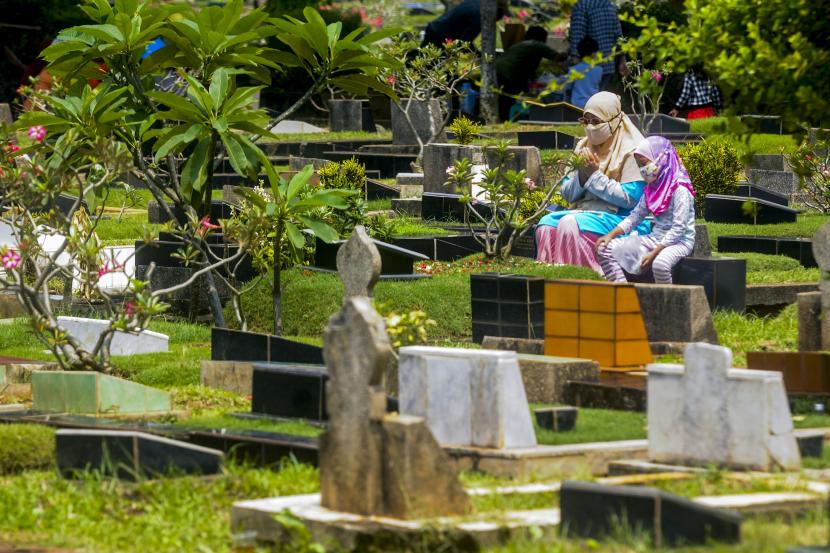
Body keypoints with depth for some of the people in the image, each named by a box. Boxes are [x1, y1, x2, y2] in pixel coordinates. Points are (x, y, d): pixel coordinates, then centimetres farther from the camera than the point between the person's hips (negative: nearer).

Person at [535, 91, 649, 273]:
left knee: (570, 224, -31)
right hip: (584, 210, 7)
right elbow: (566, 193, 12)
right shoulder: (584, 147, 14)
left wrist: (595, 175, -14)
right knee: (547, 224, -20)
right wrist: (582, 174, -9)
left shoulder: (630, 152, -7)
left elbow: (630, 199, -14)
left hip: (618, 217, -7)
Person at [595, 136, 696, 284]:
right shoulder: (651, 188, 11)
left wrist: (654, 253, -25)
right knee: (605, 249, -2)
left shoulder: (680, 189, -16)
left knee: (660, 263, -43)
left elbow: (679, 229, -20)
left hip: (680, 241, -9)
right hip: (656, 237, 9)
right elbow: (635, 216, 14)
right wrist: (610, 235, 2)